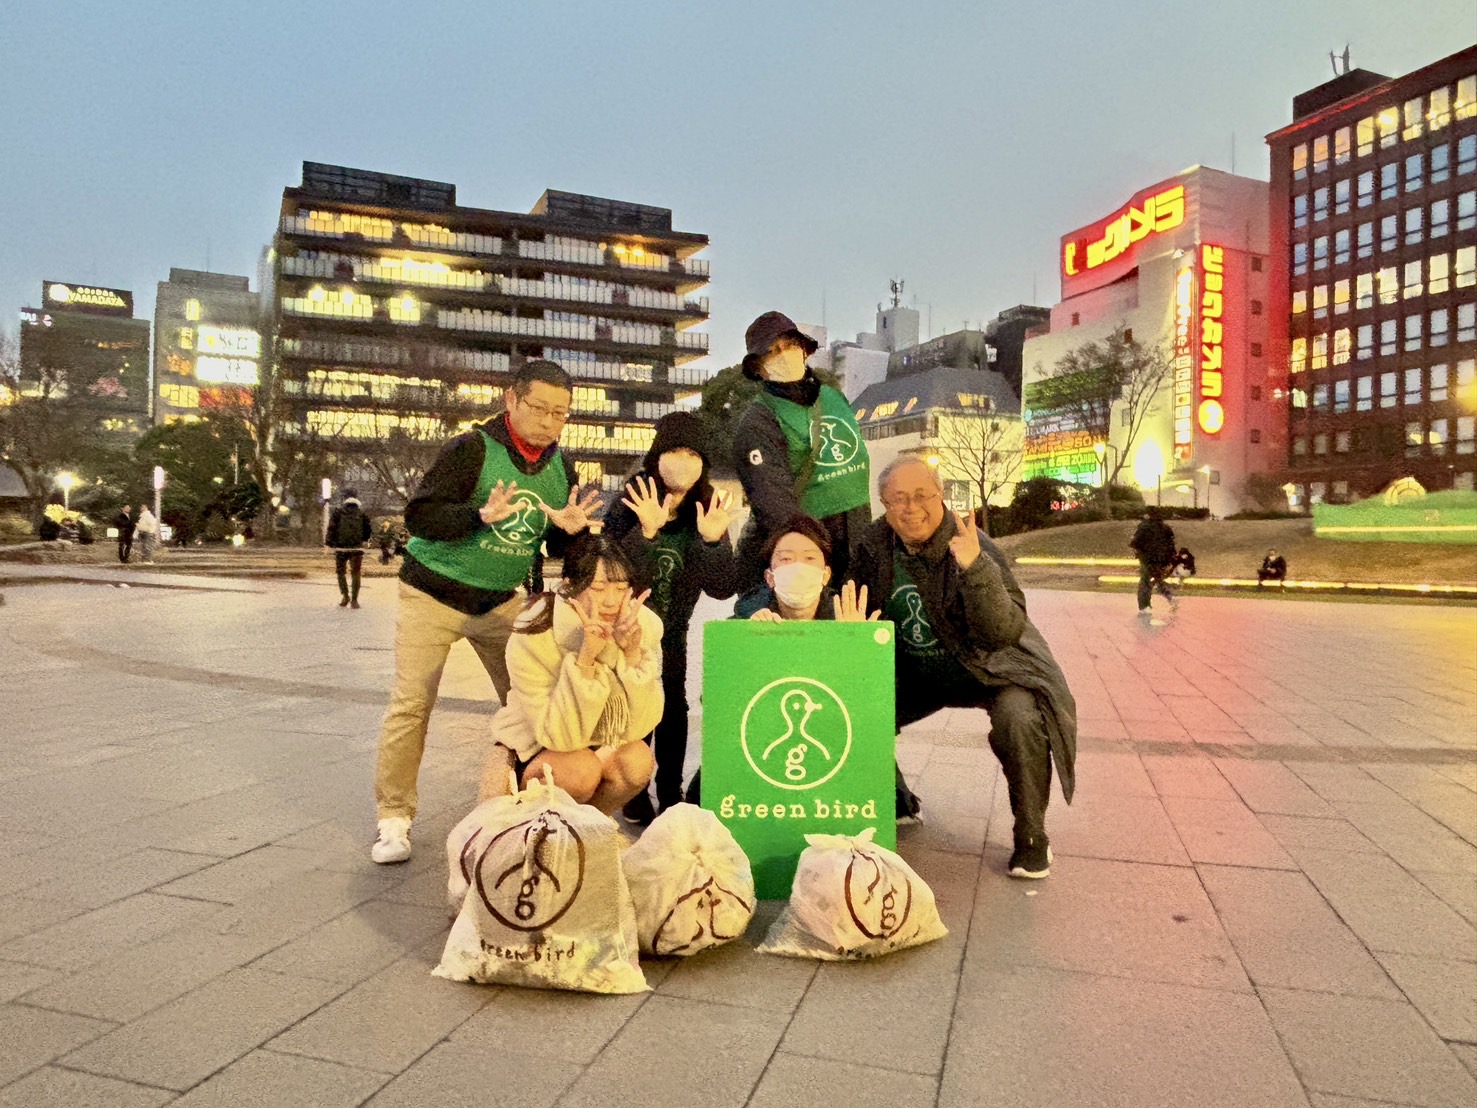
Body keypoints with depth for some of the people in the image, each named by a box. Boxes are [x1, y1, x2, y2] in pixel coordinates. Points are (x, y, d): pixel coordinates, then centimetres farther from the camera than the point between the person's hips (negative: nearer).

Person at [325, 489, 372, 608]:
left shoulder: (338, 511, -1)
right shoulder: (361, 513, 4)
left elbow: (331, 528, -6)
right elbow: (367, 530, 7)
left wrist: (328, 542, 2)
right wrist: (363, 540, 26)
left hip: (340, 547, -1)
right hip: (357, 548, 1)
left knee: (340, 572, 14)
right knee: (355, 574, 6)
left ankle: (344, 595, -1)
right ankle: (354, 600, 3)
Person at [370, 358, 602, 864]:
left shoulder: (561, 467, 0)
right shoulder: (472, 449, -18)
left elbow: (561, 547, 6)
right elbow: (418, 515, -24)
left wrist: (570, 529, -18)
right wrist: (482, 515, -38)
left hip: (502, 600, 5)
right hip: (434, 595, -4)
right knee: (410, 705, -5)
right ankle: (394, 818, 7)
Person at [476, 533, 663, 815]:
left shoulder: (644, 625, -17)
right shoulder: (533, 637, -26)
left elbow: (638, 726, -19)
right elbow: (561, 735, -29)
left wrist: (632, 652, -33)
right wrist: (586, 657, -40)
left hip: (601, 747, 3)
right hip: (531, 751, -3)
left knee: (637, 760, -26)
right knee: (582, 768, -31)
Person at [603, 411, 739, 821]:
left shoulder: (707, 513, -11)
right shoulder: (629, 507, -20)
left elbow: (723, 588, -18)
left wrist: (712, 540, -35)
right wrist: (645, 532, -44)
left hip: (670, 633, 3)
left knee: (672, 705, 1)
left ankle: (671, 793, 18)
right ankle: (635, 793, 12)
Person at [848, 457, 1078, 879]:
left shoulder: (973, 547, -24)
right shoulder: (874, 545, -9)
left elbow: (1004, 631, -33)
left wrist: (976, 569, -45)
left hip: (988, 669, -5)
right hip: (917, 673, 5)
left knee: (1019, 721, -30)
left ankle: (1031, 837, -7)